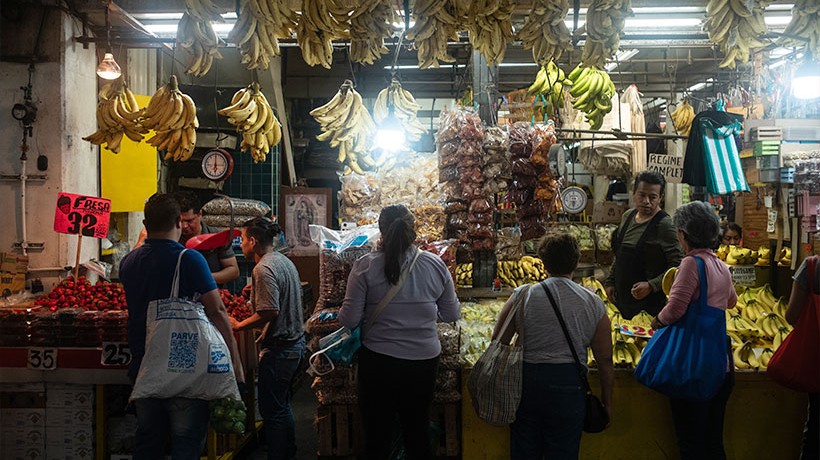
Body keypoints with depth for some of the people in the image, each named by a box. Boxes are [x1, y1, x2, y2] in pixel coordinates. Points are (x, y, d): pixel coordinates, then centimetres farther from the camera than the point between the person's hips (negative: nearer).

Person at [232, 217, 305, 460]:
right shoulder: (285, 261, 11)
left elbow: (270, 313, -26)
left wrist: (239, 325, -14)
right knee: (283, 404, 22)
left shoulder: (263, 269, -19)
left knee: (272, 410, 2)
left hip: (279, 349, -10)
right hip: (296, 342, 10)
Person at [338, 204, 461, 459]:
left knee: (377, 432, 13)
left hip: (378, 361, -2)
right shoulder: (436, 265, -5)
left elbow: (349, 319, -10)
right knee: (418, 432, 19)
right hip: (424, 361, 2)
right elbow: (452, 314, 5)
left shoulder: (365, 266, -12)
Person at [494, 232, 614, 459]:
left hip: (526, 381, 0)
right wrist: (607, 400, 14)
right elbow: (605, 359, 1)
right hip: (568, 383, 0)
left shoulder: (523, 296, -5)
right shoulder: (593, 303, -3)